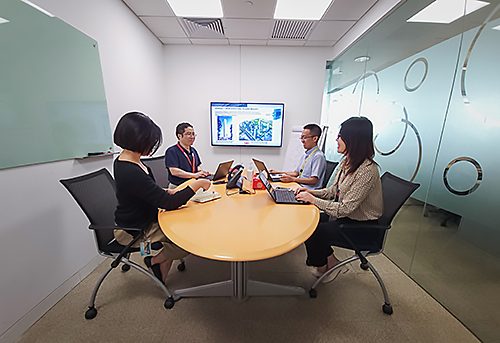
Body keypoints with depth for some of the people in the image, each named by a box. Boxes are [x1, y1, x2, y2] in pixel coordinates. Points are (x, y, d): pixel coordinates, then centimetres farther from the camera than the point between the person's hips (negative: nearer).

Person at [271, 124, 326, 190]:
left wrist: (292, 179, -19)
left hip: (308, 189, -8)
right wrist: (278, 173, 11)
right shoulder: (305, 155, 15)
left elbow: (314, 180, -16)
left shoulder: (318, 156, -11)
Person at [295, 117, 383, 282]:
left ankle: (324, 264, 20)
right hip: (346, 217, 8)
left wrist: (313, 199, -20)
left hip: (361, 227, -8)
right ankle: (329, 261, 18)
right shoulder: (347, 161, 0)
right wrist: (310, 192, -7)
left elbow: (344, 209, -27)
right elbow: (333, 191, 7)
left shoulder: (367, 171, -28)